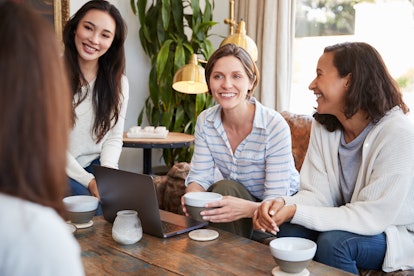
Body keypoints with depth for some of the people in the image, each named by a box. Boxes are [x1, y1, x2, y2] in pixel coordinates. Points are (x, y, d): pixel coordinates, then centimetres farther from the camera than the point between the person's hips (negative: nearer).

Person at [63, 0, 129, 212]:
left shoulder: (118, 82, 3)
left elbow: (114, 137, 4)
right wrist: (87, 180, -21)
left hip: (97, 166, 4)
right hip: (60, 171, -3)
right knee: (101, 207, -27)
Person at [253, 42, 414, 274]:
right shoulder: (324, 126, -3)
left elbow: (371, 217, -27)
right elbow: (317, 194, -8)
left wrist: (296, 211, -31)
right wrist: (284, 204, -31)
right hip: (349, 225, 5)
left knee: (333, 241, -30)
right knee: (288, 229, -19)